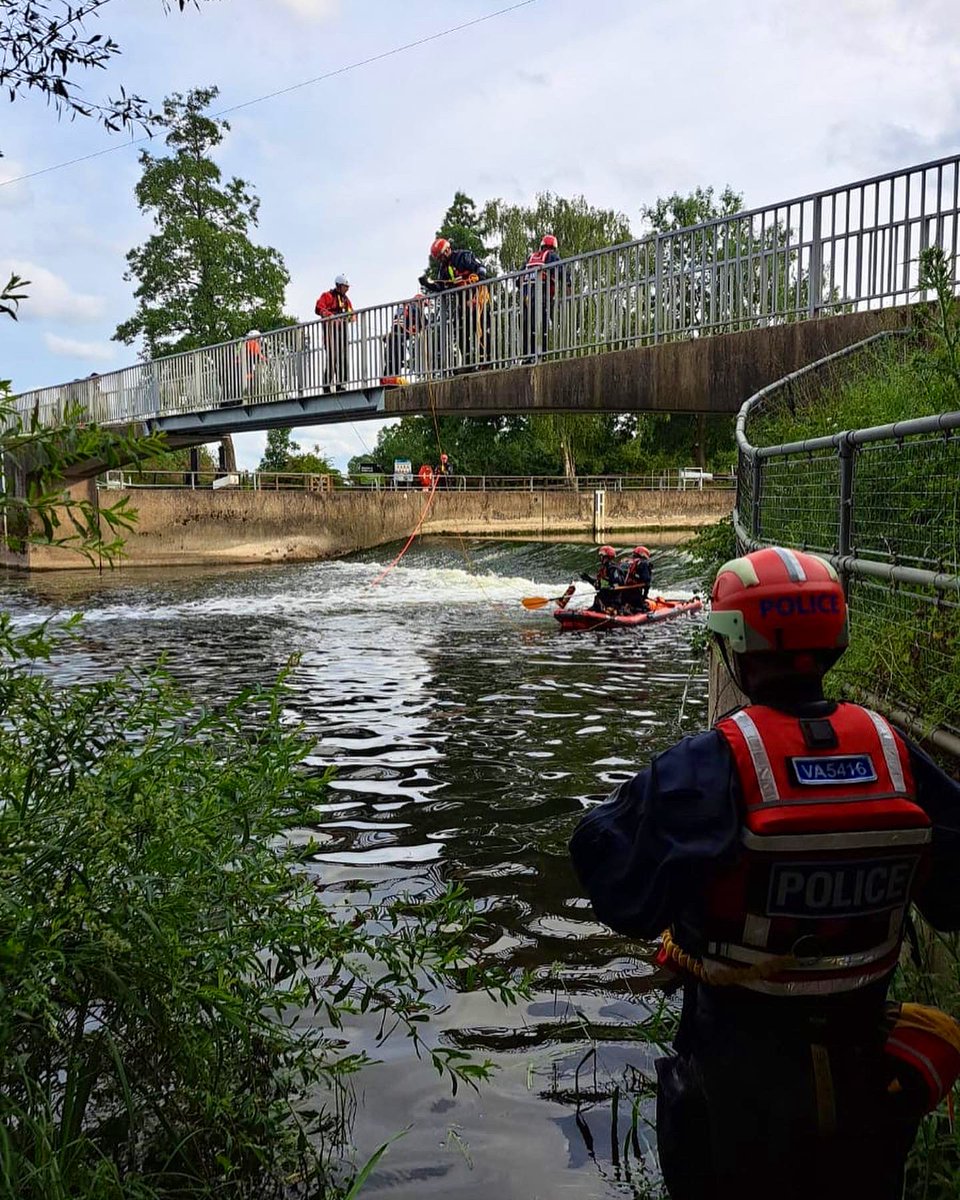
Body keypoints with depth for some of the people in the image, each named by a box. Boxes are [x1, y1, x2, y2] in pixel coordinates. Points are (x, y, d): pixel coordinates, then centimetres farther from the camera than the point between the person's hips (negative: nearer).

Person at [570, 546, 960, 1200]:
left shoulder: (710, 765, -24)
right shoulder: (893, 749, -12)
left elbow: (629, 900, -24)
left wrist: (604, 825, -6)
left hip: (741, 1075, -3)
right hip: (865, 1067, 3)